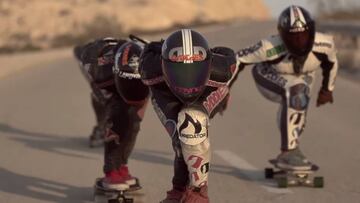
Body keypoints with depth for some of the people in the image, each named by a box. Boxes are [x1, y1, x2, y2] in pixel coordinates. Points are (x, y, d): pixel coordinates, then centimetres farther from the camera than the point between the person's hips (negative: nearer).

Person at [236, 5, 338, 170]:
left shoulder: (324, 44, -28)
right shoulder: (270, 48, -38)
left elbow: (330, 61, -3)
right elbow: (239, 59, -24)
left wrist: (327, 89, 11)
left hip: (302, 77, 5)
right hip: (270, 77, -5)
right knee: (295, 93, -33)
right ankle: (288, 153, -28)